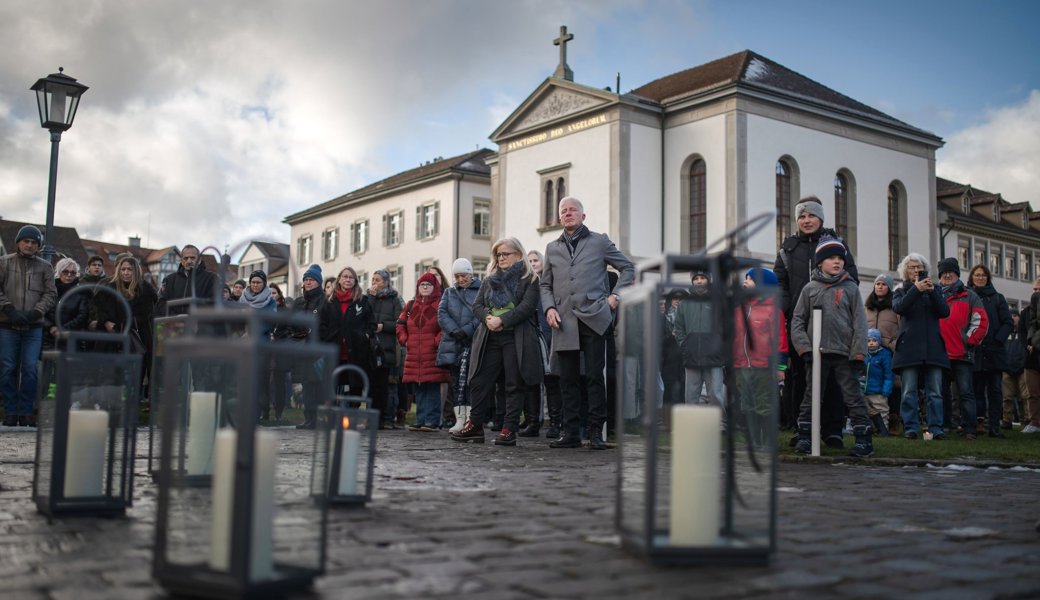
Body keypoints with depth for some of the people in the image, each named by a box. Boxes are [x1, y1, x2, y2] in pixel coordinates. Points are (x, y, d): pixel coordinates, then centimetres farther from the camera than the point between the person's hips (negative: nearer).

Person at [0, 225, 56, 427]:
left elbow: (51, 294, 4)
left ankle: (26, 411, 5)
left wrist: (35, 313, -10)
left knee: (30, 369, -4)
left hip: (34, 327, 0)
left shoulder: (45, 267, 8)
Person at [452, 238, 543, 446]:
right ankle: (475, 425, 10)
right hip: (489, 338, 5)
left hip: (516, 338, -5)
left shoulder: (529, 279, 3)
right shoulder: (490, 280, 19)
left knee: (514, 384, -3)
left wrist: (502, 320, -17)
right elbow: (477, 305, 11)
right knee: (479, 381, 2)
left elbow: (527, 306, -10)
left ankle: (509, 429, 0)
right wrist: (488, 318, -10)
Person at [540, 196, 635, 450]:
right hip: (564, 322, 3)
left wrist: (615, 296, 1)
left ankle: (596, 432, 2)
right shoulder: (552, 248, 18)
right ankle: (570, 432, 10)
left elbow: (628, 267, 13)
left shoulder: (599, 242, 9)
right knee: (568, 379, 5)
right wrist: (549, 308, 2)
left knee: (595, 376, -4)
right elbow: (545, 284, 20)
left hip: (593, 319, -3)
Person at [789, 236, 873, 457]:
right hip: (817, 353, 1)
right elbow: (797, 320, 6)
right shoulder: (810, 289, 7)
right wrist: (804, 347, -5)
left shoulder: (851, 288, 5)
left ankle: (864, 440, 4)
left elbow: (859, 322, 1)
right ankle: (804, 437, 16)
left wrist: (858, 353, -6)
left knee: (854, 398, 0)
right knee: (811, 398, 7)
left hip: (845, 354, -1)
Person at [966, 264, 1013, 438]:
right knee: (977, 389, -1)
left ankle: (994, 425, 0)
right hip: (974, 352, -1)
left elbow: (1008, 322, 6)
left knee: (995, 389, -1)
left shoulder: (997, 298, 12)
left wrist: (998, 340, -8)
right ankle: (978, 423, 0)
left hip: (994, 351, 1)